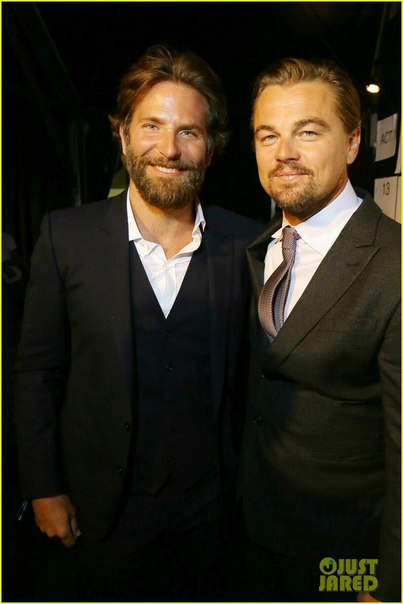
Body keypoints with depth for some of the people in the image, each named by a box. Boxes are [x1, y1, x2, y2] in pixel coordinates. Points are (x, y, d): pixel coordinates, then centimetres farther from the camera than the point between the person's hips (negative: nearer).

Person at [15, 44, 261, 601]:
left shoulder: (246, 242, -9)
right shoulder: (67, 235, -12)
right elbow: (37, 370, -6)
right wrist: (44, 488, -3)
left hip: (209, 499, 2)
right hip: (105, 505, 0)